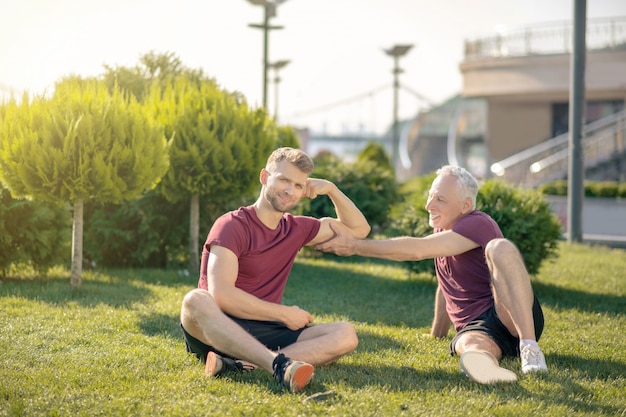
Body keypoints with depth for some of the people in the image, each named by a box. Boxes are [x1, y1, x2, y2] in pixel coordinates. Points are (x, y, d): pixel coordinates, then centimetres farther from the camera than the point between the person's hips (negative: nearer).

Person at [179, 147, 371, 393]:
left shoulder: (295, 229, 15)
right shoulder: (233, 225, -7)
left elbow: (359, 229, 25)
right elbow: (221, 295, -19)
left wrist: (331, 190, 9)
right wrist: (285, 314, -14)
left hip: (265, 334, 6)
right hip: (218, 330, -5)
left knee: (345, 335, -18)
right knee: (195, 300, -39)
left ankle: (240, 364, -35)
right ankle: (280, 364, -56)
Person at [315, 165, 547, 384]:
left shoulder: (478, 224, -12)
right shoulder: (442, 230, 17)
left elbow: (417, 250, -22)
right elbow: (445, 288, 29)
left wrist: (356, 246, -20)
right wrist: (436, 336, 31)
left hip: (515, 320, -6)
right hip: (477, 329, 6)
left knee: (500, 248, -34)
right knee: (470, 347, -36)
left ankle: (529, 347, -41)